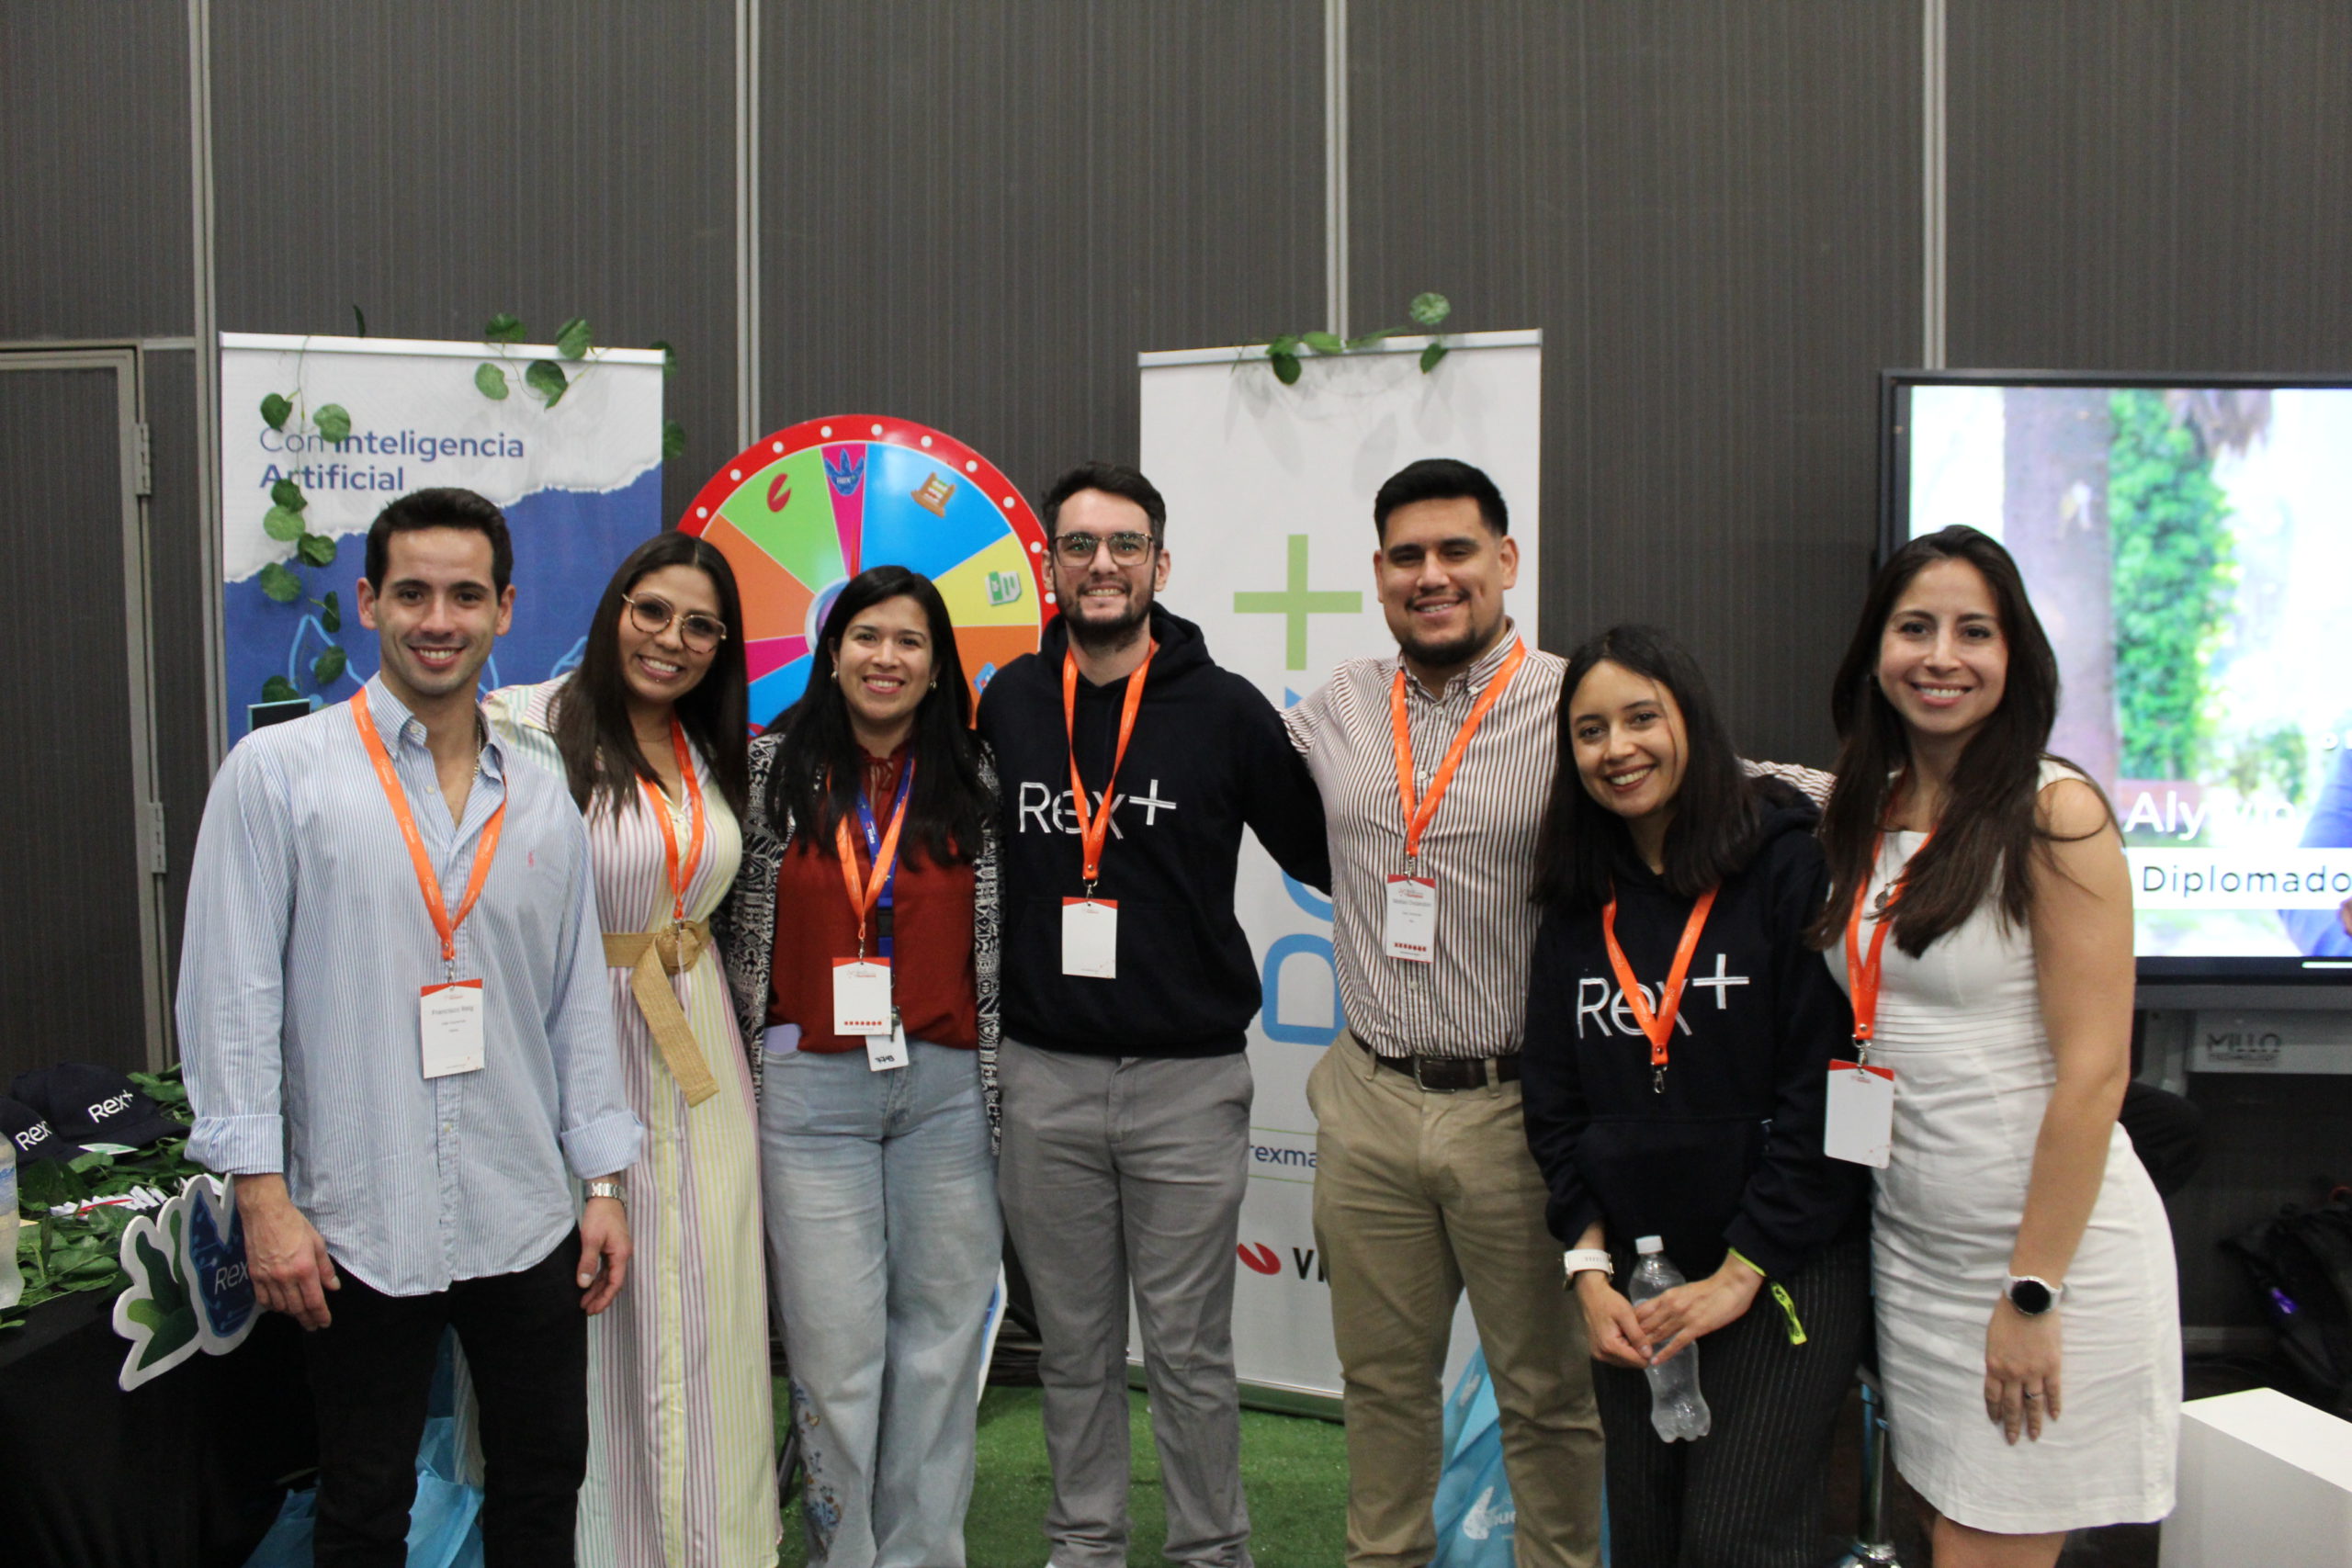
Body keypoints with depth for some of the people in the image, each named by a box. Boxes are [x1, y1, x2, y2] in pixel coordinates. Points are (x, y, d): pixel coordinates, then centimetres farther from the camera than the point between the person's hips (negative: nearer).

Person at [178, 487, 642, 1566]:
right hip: (357, 1225, -3)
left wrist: (606, 1183, 8)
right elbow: (230, 991, -7)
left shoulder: (542, 805, 7)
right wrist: (263, 1193, -11)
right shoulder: (279, 771, -4)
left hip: (526, 1224, 4)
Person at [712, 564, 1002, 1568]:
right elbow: (727, 924, 6)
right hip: (812, 1091, -1)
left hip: (946, 1087, 2)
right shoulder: (771, 768, 2)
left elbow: (1000, 945, 8)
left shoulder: (974, 783, 6)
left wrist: (1004, 1100, 6)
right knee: (835, 1343, 3)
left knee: (941, 1333, 9)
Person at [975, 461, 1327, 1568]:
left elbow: (1320, 854, 2)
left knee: (1190, 1349, 7)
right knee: (1074, 1344, 15)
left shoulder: (1224, 709, -5)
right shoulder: (1008, 703, 5)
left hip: (1188, 1080, -3)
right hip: (1043, 1075, 3)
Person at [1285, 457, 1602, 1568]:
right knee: (1382, 1376, 18)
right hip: (1369, 1103, 4)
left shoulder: (1574, 707, -8)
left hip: (1520, 1107, -4)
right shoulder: (1338, 707, 7)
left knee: (1547, 1388, 11)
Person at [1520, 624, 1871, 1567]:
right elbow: (1553, 1104, 9)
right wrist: (1590, 1274, 0)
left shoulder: (1789, 864, -8)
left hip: (1788, 1267, -5)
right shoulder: (1579, 904, 8)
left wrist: (1741, 1274, -12)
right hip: (1635, 1273, 5)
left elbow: (1827, 1085, -13)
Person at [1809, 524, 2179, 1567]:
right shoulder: (1868, 816, 7)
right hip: (1910, 1238, 6)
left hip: (2050, 1237, -6)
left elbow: (2093, 1070, -16)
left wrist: (2032, 1292, -16)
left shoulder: (2055, 813, -13)